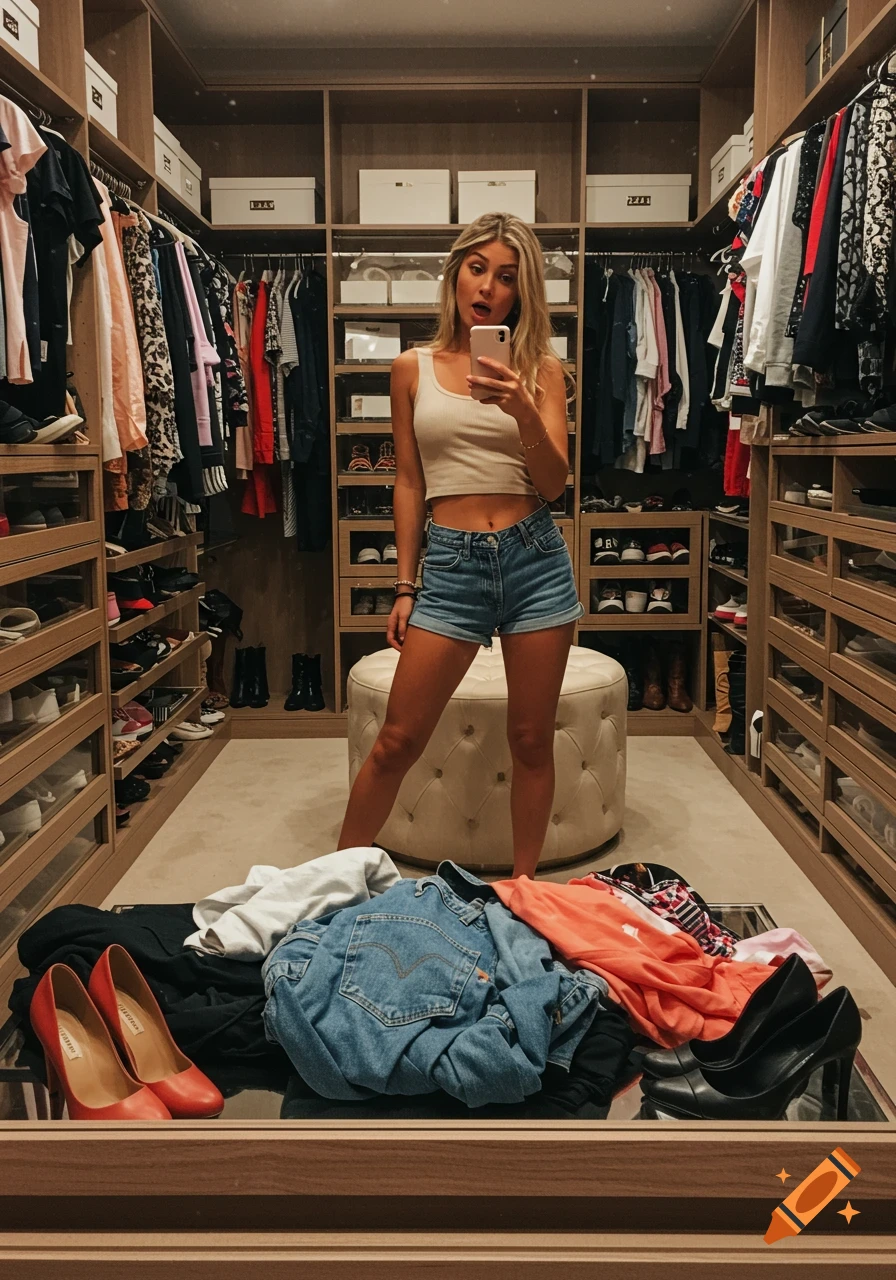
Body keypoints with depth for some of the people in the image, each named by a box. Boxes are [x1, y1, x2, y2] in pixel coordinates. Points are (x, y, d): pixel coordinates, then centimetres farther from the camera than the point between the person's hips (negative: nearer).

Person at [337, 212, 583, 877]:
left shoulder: (541, 369, 6)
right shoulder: (414, 367, 7)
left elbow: (555, 482, -2)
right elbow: (409, 483, 9)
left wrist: (522, 410, -19)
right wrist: (405, 586, 7)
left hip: (535, 557, 1)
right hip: (451, 561, 0)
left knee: (532, 739, 7)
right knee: (397, 741, 2)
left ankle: (523, 886, 24)